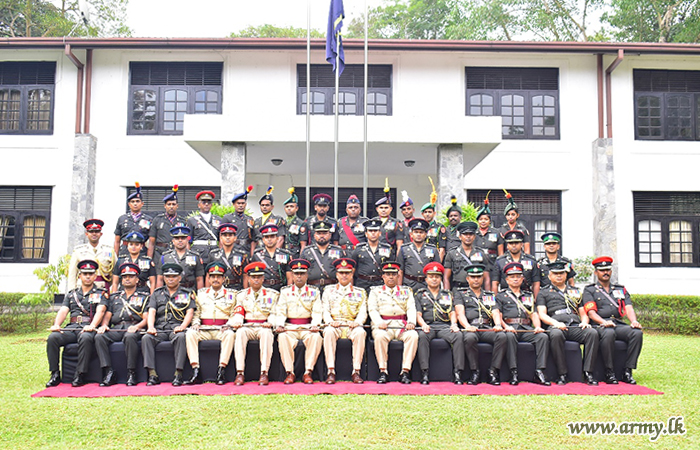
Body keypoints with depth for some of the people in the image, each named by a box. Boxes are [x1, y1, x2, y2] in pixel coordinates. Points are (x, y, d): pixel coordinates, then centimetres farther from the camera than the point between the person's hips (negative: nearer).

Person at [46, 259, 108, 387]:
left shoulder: (101, 294, 14)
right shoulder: (71, 294, 26)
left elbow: (100, 311, -4)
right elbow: (63, 311, 12)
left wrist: (92, 326, -24)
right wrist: (56, 325, -10)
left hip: (88, 328, -4)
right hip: (71, 327, 4)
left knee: (86, 338, -38)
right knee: (52, 337, -25)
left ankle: (80, 375, -30)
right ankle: (55, 374, -16)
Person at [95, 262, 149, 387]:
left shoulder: (144, 297, 16)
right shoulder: (114, 296, 28)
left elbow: (146, 318, 5)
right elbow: (107, 315, 21)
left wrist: (137, 326, -16)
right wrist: (104, 325, -2)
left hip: (134, 329, -4)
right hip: (116, 329, 4)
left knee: (129, 337, -39)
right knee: (99, 337, -27)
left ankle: (131, 373, -29)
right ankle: (109, 373, -26)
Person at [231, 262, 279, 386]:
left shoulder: (272, 294, 11)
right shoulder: (241, 295, 17)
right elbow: (239, 313, 11)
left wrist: (270, 322, -17)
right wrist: (237, 322, -12)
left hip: (264, 327, -1)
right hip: (247, 327, 2)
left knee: (266, 333, -37)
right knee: (240, 332, -33)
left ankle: (264, 373, -37)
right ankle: (240, 373, -34)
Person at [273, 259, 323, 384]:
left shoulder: (314, 291, 12)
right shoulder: (285, 291, 14)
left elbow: (317, 311, 2)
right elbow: (280, 311, 5)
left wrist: (315, 325, -18)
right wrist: (280, 325, -15)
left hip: (308, 327, 0)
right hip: (290, 328, 0)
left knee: (316, 337, -33)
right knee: (282, 337, -33)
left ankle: (308, 373, -24)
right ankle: (289, 373, -22)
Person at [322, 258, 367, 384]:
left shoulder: (360, 292, 16)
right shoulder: (329, 291, 17)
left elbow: (363, 313, 6)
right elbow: (325, 311, 8)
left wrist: (357, 322, -17)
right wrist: (330, 321, -14)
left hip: (352, 327, 0)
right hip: (334, 326, 0)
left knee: (360, 332, -34)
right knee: (328, 332, -35)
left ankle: (356, 371, -30)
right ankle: (331, 371, -32)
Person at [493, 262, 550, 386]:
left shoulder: (529, 296, 27)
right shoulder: (501, 296, 16)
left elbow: (534, 315, 18)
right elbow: (497, 316, 4)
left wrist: (538, 327, -4)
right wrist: (506, 326, -16)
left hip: (526, 329, 3)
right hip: (510, 328, -3)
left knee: (543, 336, -26)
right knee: (510, 336, -37)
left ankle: (539, 372, -26)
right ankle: (514, 372, -32)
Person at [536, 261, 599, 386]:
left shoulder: (575, 292, 31)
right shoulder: (543, 293, 20)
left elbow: (583, 313, 27)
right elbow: (542, 314, 6)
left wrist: (584, 322, 2)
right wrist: (556, 323, -13)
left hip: (575, 326, 3)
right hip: (556, 327, -3)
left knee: (592, 333, -30)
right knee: (556, 335, -40)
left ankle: (588, 373, -26)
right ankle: (563, 374, -29)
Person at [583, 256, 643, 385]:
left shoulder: (621, 289, 25)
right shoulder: (589, 290, 12)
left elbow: (628, 308, 10)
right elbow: (591, 312, -2)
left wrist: (634, 321, -12)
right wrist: (604, 322, -22)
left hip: (619, 325, 4)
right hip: (600, 326, -4)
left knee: (637, 332, -28)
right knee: (609, 333, -38)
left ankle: (628, 372, -21)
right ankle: (609, 373, -26)